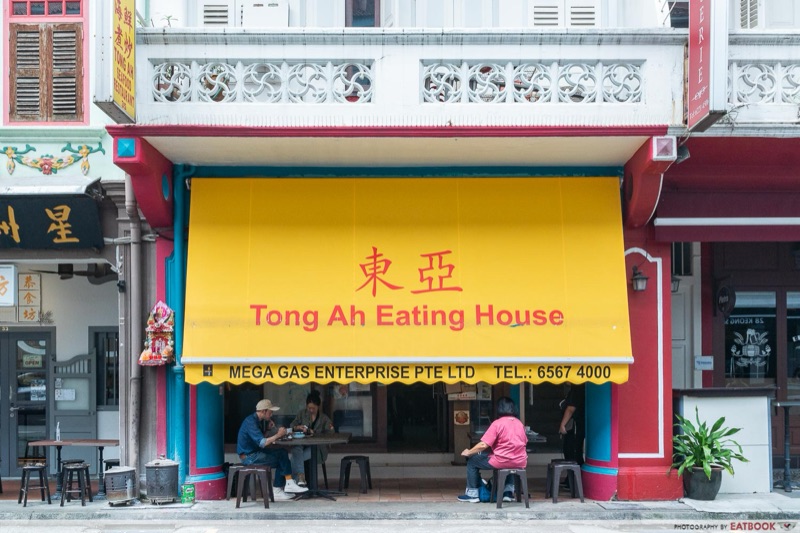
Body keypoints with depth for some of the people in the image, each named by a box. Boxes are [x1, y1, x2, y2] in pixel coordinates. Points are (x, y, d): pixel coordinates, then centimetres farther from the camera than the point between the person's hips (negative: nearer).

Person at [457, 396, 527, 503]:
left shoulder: (497, 423, -9)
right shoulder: (519, 423, 8)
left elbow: (483, 445, -13)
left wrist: (468, 452, 2)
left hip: (502, 461, -6)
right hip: (520, 463, 6)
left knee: (472, 461, 13)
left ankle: (472, 494, 14)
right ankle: (508, 492, 31)